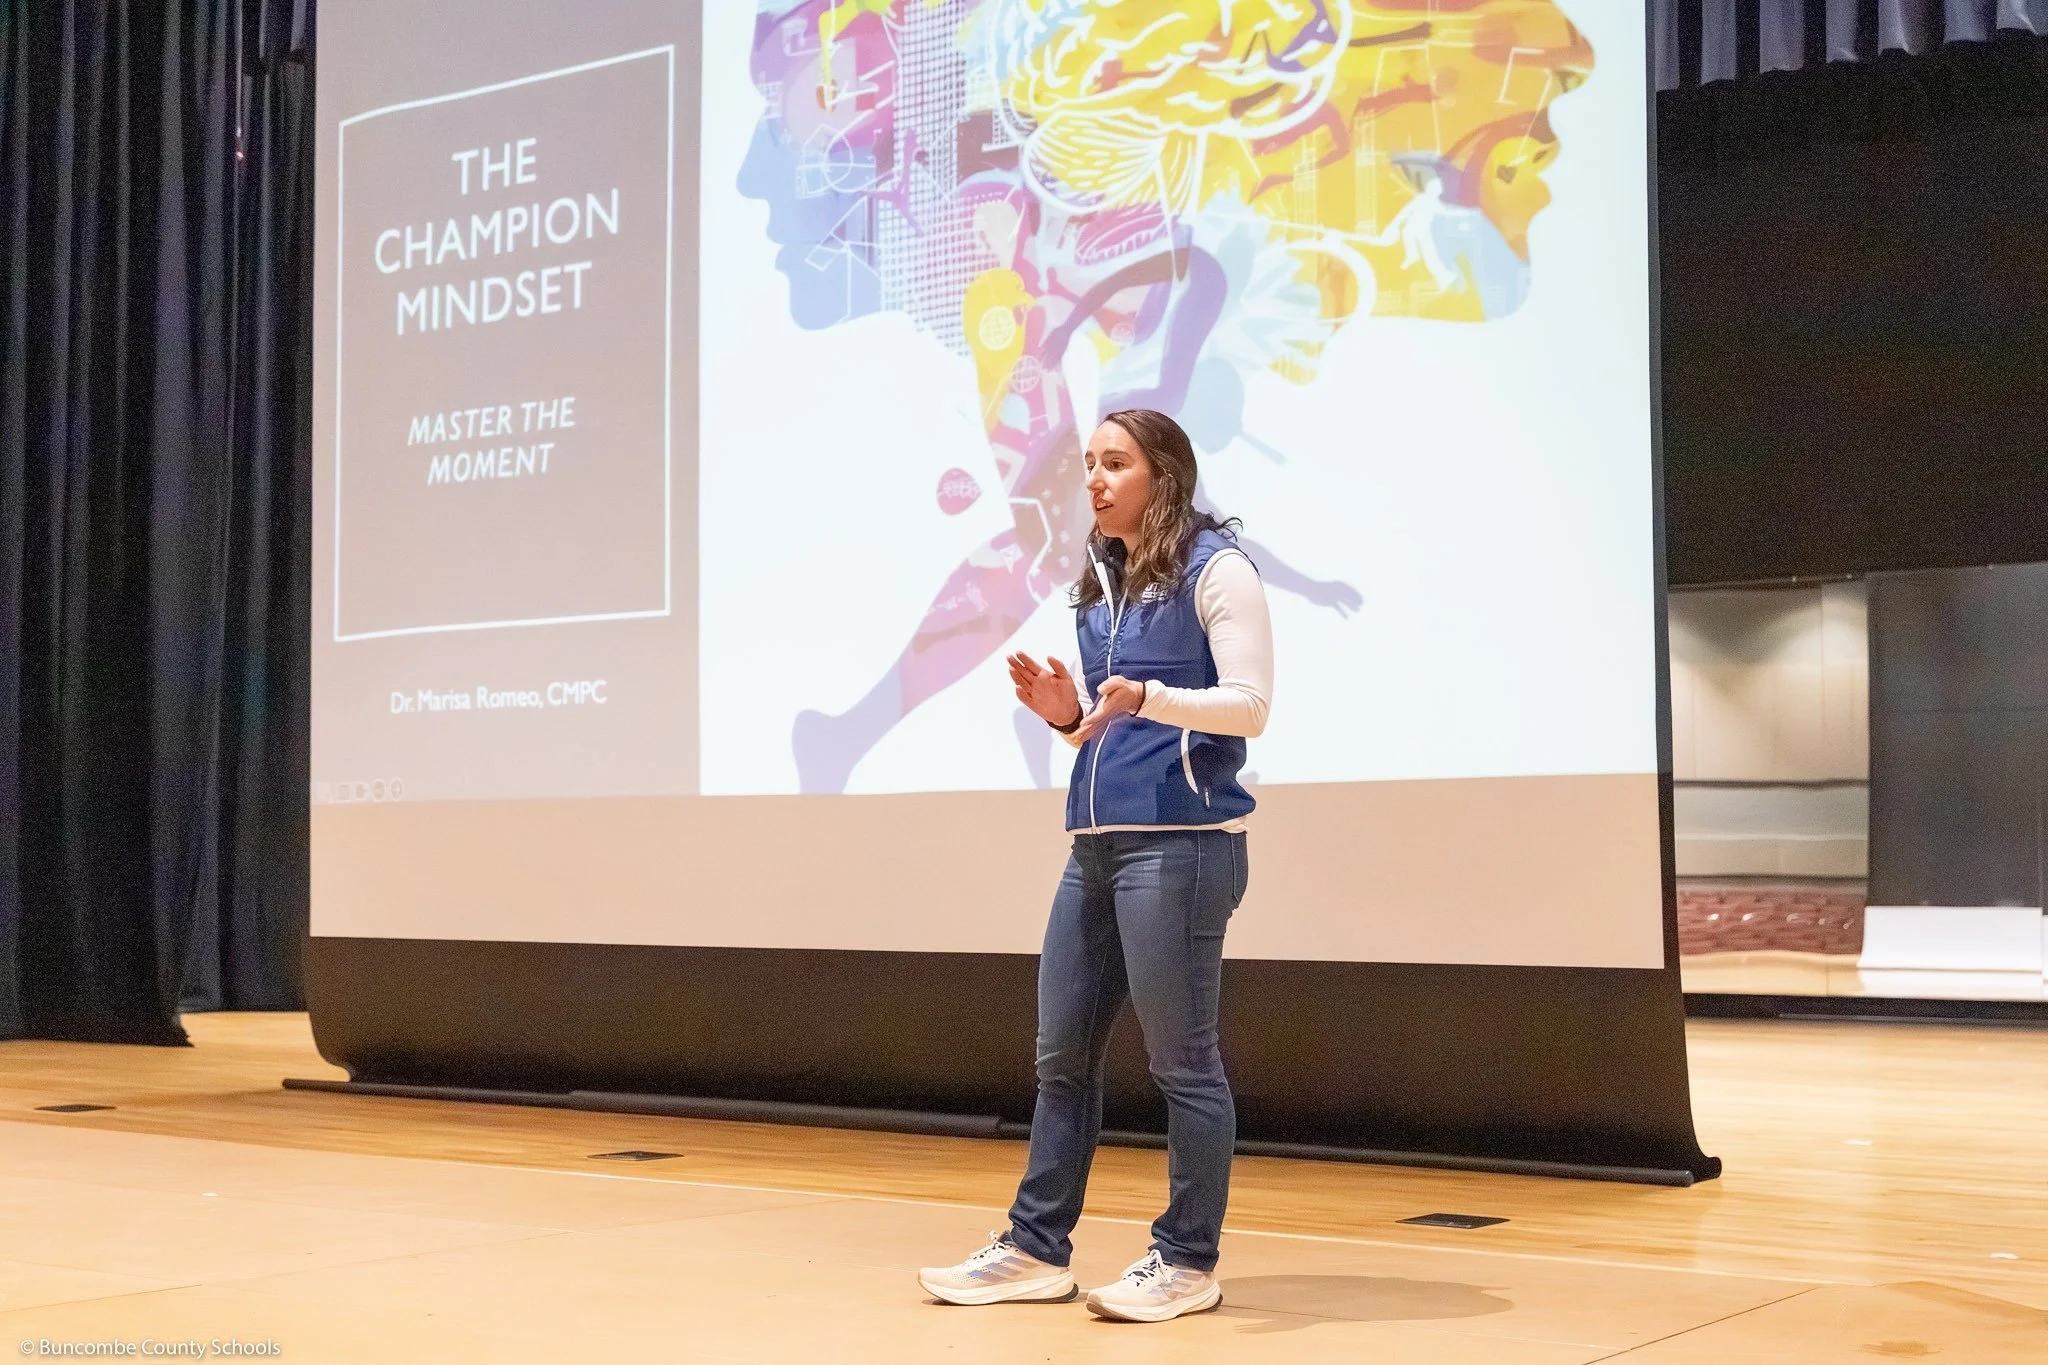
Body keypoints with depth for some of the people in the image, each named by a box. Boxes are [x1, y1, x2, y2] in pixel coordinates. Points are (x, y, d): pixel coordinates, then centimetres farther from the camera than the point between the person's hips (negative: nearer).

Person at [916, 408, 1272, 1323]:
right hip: (1096, 842, 8)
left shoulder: (1214, 567, -6)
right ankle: (1036, 1249, 21)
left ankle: (1188, 1261, 12)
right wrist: (1065, 711, 2)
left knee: (1181, 1059, 0)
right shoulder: (1100, 582, 16)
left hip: (1179, 843, -8)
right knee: (1061, 1055, 11)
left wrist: (1144, 697, -26)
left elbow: (1248, 704, -13)